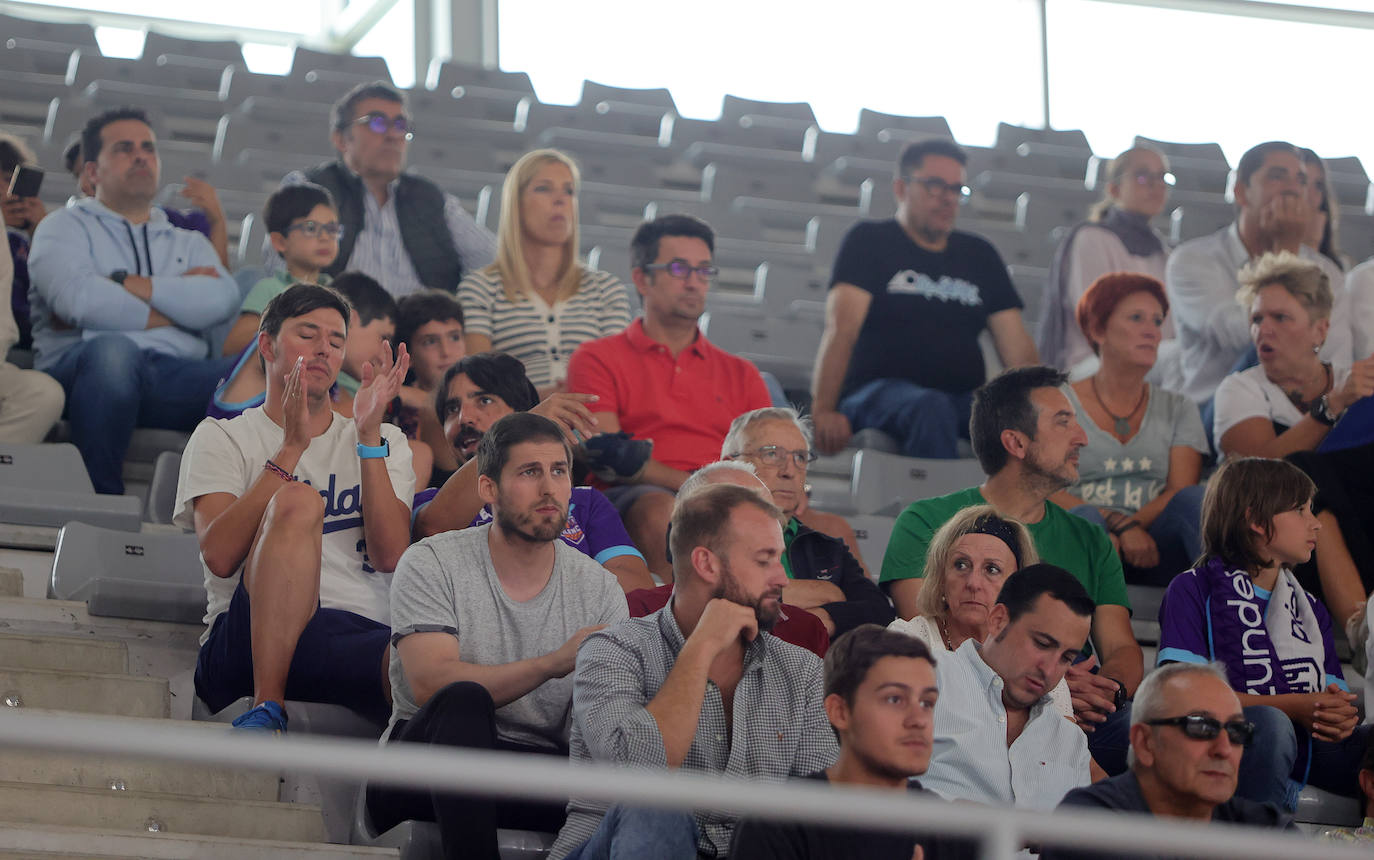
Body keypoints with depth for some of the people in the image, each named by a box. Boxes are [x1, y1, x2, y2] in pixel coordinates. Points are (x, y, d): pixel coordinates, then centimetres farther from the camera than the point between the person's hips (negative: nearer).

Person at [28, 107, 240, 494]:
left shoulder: (188, 242, 31)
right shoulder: (65, 227, 20)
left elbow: (222, 300, 6)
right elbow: (77, 299, -5)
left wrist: (125, 284, -1)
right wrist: (178, 299, 6)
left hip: (177, 378, 3)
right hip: (78, 370, -3)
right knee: (112, 350, -41)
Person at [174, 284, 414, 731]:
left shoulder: (385, 443, 25)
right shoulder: (222, 437, 17)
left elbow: (390, 555, 4)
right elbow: (220, 556, -4)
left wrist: (368, 436, -2)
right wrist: (292, 447, -8)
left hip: (365, 639, 0)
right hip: (245, 641, 0)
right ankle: (266, 709, -33)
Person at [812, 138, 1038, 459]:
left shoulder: (980, 255, 22)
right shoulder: (871, 242, 10)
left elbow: (1018, 349, 15)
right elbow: (841, 330, -5)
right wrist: (823, 411, -20)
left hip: (964, 401, 4)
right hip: (878, 392, -4)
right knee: (930, 408, -39)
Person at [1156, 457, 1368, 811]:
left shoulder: (1310, 607, 29)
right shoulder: (1193, 590, 7)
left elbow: (1333, 695, 19)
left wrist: (1343, 716, -8)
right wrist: (1290, 708, -13)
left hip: (1308, 749, 5)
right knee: (1268, 724, -39)